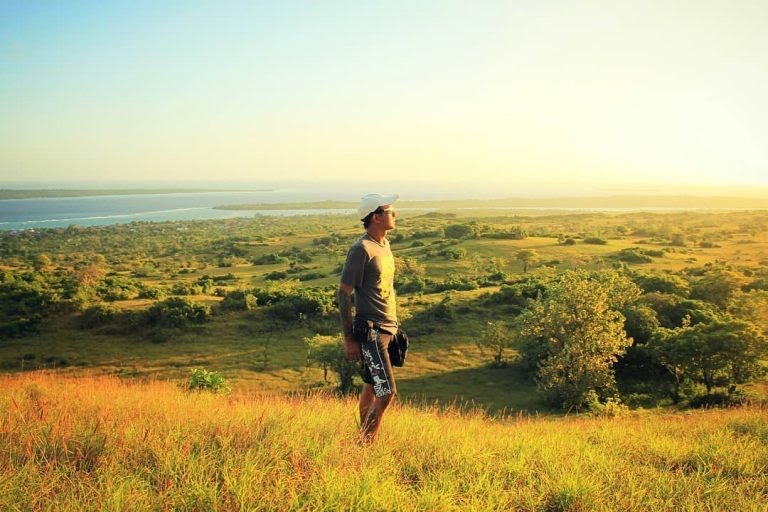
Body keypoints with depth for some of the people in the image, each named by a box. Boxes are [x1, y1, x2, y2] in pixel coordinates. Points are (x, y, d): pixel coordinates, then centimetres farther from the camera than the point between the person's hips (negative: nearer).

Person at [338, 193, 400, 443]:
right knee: (387, 392, -11)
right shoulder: (362, 249, -15)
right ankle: (364, 445, 1)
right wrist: (349, 339, -15)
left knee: (371, 387, 15)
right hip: (370, 331, -9)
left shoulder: (384, 244, 12)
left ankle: (364, 441, 26)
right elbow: (343, 293, -15)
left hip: (387, 329, 9)